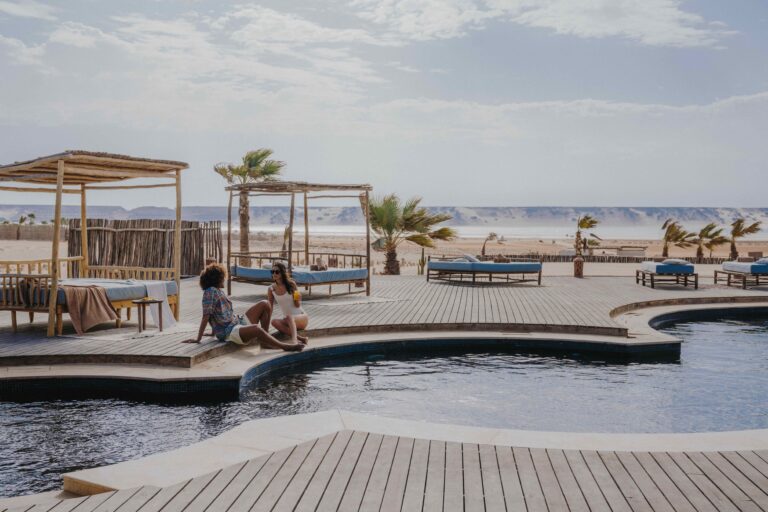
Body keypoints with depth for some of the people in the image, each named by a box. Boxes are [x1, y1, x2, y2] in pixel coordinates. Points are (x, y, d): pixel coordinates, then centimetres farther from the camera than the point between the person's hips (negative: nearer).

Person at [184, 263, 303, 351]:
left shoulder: (219, 291, 15)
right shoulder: (210, 292, -13)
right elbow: (206, 316, -18)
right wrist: (198, 339, -19)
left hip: (239, 322, 10)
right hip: (228, 332, -10)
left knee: (265, 304, 4)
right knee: (256, 329, -37)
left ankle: (264, 340, 2)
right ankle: (284, 346, -21)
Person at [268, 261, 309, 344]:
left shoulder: (291, 284, -8)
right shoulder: (271, 289, -1)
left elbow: (298, 305, -4)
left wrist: (297, 299, -25)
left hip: (301, 317, -3)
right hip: (287, 320, 3)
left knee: (289, 317, -36)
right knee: (274, 321, -28)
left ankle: (294, 340, -58)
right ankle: (300, 338, -38)